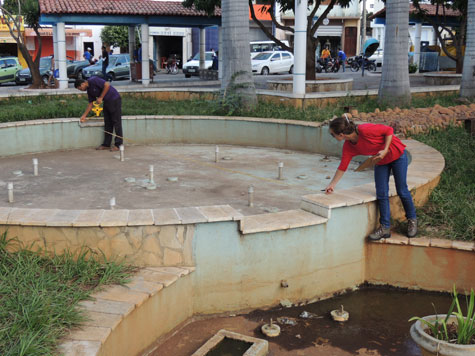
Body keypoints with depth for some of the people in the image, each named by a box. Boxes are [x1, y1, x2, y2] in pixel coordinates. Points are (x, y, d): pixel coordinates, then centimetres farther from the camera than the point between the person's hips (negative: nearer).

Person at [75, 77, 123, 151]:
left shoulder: (93, 80, -15)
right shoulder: (89, 90, 11)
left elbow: (107, 85, -23)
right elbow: (90, 103, 17)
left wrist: (100, 98, -17)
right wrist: (84, 116, 17)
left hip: (114, 100, -10)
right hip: (107, 102, 10)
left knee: (116, 122, -6)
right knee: (107, 123, 10)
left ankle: (118, 144, -3)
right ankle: (106, 144, 14)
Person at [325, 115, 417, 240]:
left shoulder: (365, 130, -34)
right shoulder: (348, 146, -12)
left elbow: (389, 130, -23)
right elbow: (342, 167, -2)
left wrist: (385, 151, -27)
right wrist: (332, 185, 2)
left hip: (397, 155, -5)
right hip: (381, 161, 6)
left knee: (402, 191, 3)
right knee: (381, 194, -2)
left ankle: (412, 220, 24)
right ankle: (385, 228, 6)